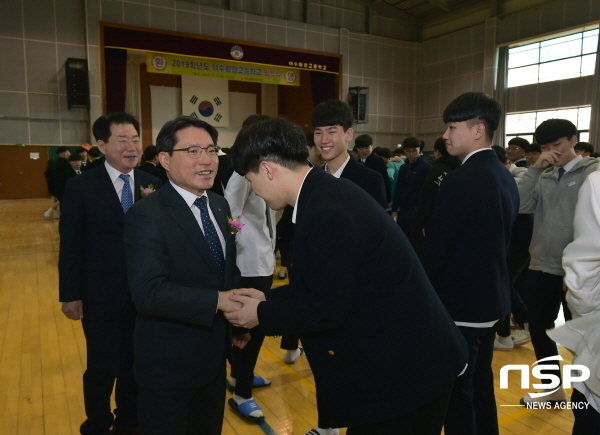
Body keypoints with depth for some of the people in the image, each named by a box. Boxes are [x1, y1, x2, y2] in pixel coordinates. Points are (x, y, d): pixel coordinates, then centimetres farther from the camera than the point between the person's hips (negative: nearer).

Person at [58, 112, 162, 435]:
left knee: (135, 366, 18)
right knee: (101, 369, 14)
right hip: (101, 296, -2)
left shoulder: (152, 185, -1)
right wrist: (70, 295, -5)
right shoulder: (81, 186, -6)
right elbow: (70, 244, -5)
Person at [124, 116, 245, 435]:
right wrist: (220, 301, -30)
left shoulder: (219, 205, 3)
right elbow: (149, 292, -30)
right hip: (169, 361, -7)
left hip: (214, 353, 7)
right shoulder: (146, 216, -21)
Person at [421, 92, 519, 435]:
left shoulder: (461, 180, -22)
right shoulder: (506, 177, 6)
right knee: (481, 383, 22)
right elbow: (499, 240, 12)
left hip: (460, 303, -9)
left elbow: (435, 246, -19)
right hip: (491, 297, 9)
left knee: (457, 390, 6)